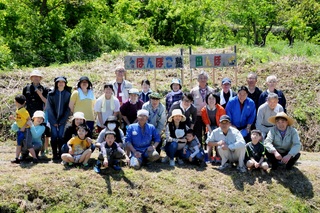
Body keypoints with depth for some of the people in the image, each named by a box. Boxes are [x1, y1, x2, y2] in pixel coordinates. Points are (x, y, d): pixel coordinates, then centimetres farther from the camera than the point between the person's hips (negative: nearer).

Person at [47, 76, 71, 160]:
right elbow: (50, 108, -1)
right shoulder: (51, 94, 0)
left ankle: (60, 154, 4)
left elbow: (68, 109, 1)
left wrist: (62, 121, -5)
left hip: (62, 119, 0)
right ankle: (54, 154, 2)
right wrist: (54, 121, -6)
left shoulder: (68, 94, 2)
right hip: (53, 119, 0)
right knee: (54, 136, -4)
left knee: (60, 136, -4)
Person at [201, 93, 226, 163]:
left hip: (218, 127, -1)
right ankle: (210, 157, -16)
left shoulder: (221, 109, -13)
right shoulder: (204, 110, -9)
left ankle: (218, 157, -17)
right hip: (210, 127, 1)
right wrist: (211, 132, -15)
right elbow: (206, 123, -6)